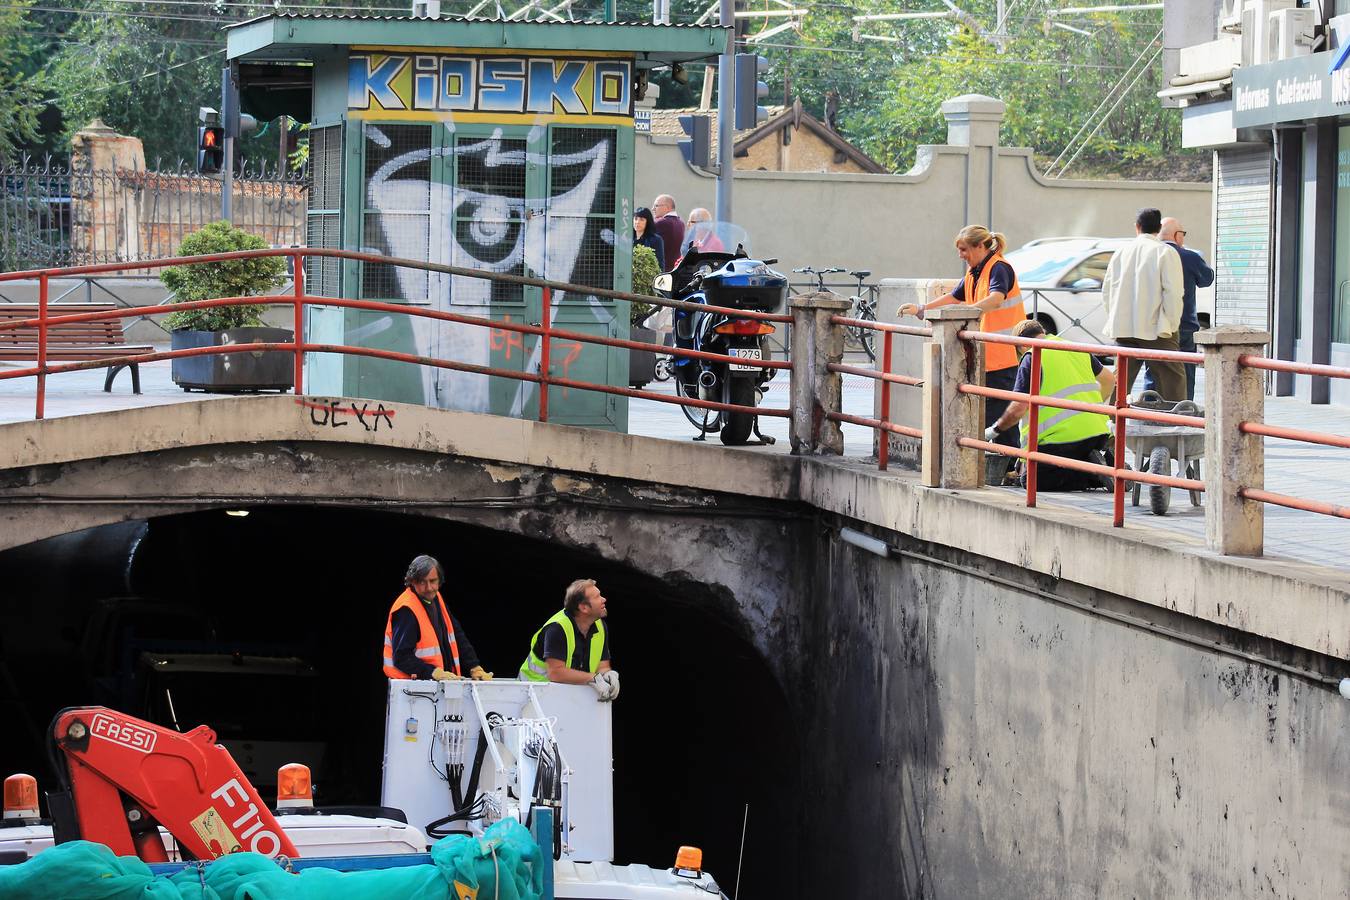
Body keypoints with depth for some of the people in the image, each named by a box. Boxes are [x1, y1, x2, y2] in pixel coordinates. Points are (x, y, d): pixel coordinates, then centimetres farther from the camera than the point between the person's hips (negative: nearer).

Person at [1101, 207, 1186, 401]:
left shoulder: (1121, 252, 12)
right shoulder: (1165, 252, -5)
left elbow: (1106, 291, 15)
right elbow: (1173, 292, -12)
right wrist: (1172, 325, -4)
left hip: (1123, 329, 5)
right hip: (1155, 329, -5)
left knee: (1121, 379, 10)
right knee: (1172, 378, -3)